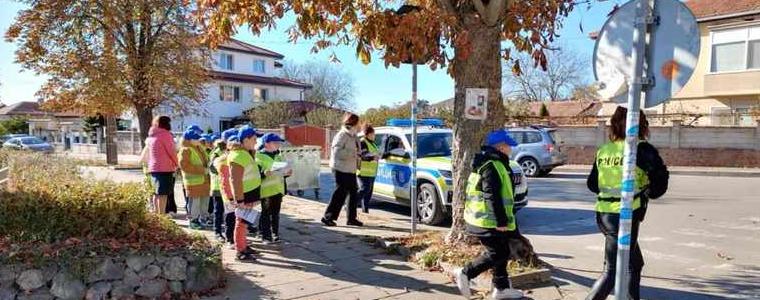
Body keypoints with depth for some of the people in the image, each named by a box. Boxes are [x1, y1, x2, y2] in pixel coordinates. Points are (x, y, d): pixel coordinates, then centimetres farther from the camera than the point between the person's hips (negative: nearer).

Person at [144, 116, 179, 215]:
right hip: (165, 168, -8)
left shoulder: (150, 136, 15)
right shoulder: (165, 134, -10)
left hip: (153, 168, 8)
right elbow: (172, 151, -10)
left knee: (156, 193, 14)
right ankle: (161, 215, -9)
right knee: (163, 194, -8)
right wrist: (177, 164, 3)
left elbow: (148, 153, 20)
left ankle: (156, 213, 19)